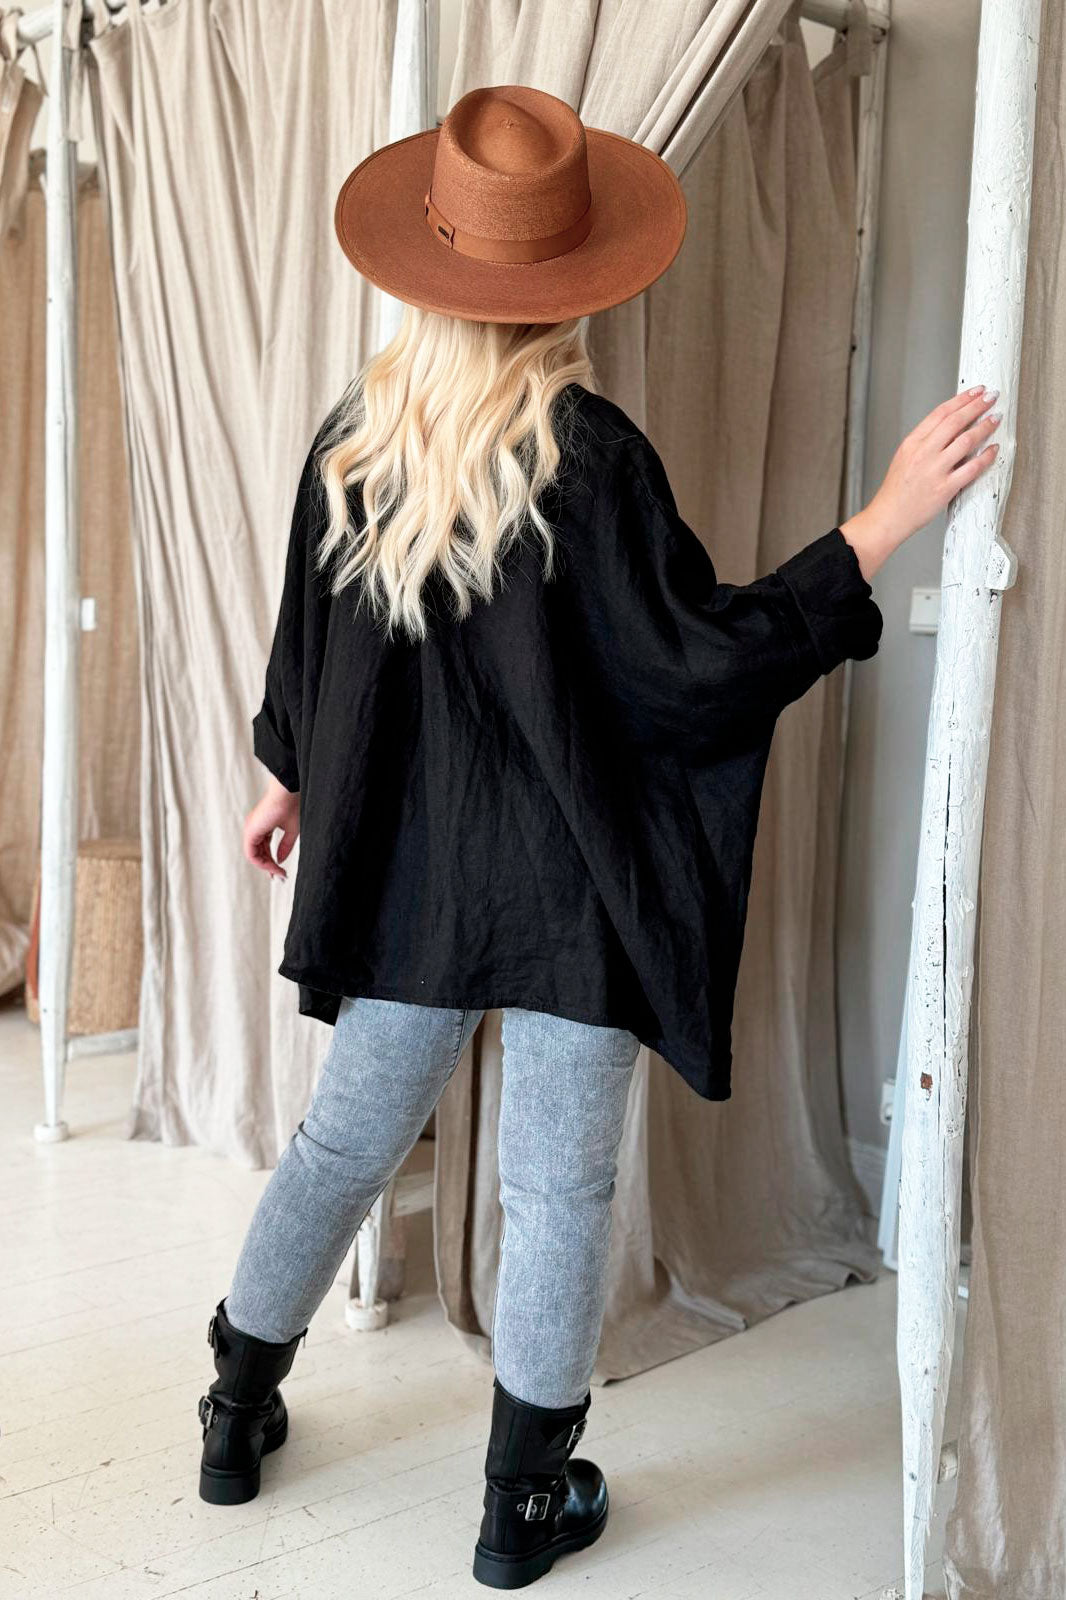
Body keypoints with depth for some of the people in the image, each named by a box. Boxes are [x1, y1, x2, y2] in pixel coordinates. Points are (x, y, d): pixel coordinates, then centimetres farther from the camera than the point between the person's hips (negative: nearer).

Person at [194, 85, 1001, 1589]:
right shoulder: (588, 452, -18)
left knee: (343, 1141, 20)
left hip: (403, 870, 5)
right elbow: (697, 657, -17)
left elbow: (306, 634, 8)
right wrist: (880, 526, -15)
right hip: (571, 883, -5)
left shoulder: (354, 436, -3)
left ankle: (238, 1411, 36)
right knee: (559, 1188, 9)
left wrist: (290, 777, 25)